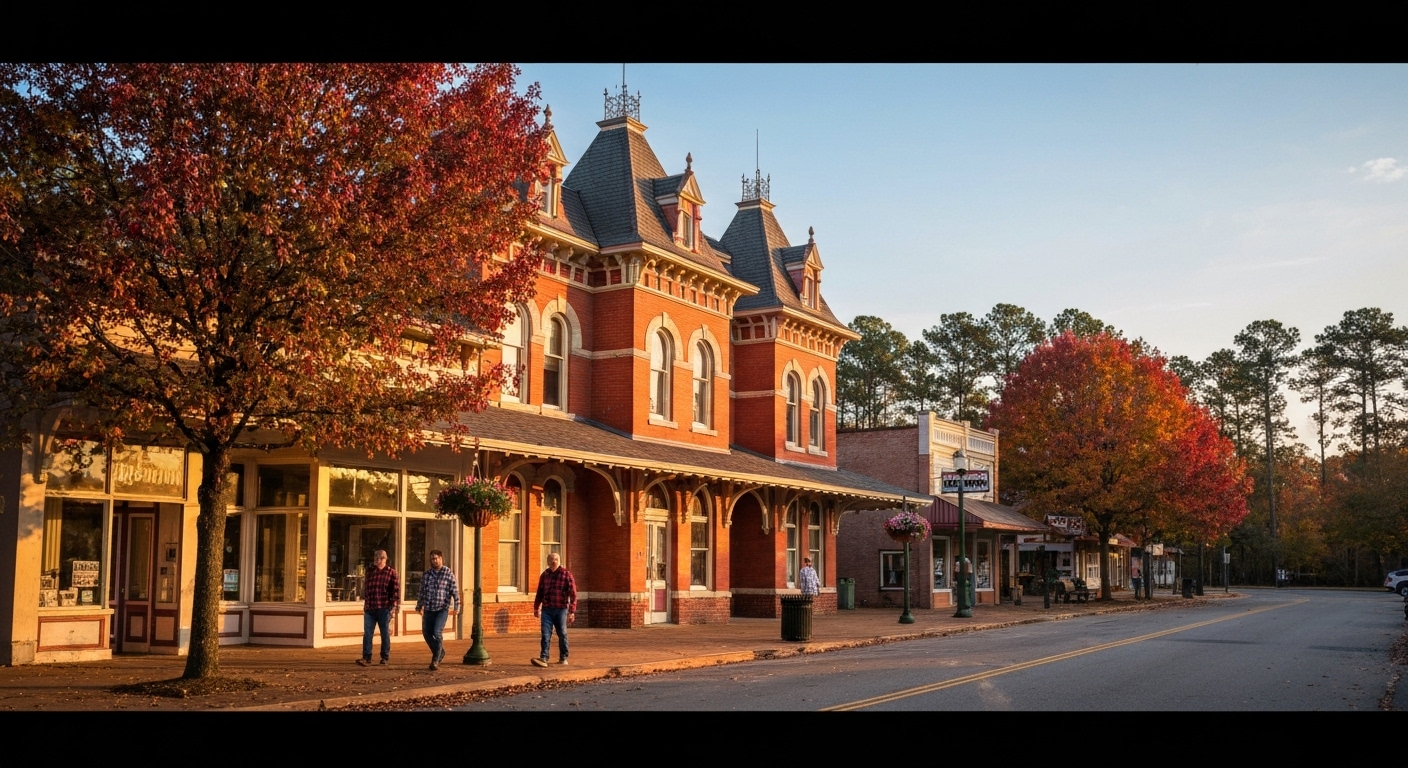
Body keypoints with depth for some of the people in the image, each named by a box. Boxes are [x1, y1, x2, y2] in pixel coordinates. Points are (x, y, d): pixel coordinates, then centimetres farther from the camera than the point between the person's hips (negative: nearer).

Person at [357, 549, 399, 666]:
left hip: (384, 608, -4)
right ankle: (366, 658, -5)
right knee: (367, 633, -4)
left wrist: (394, 606, -11)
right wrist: (363, 589, 8)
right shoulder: (370, 573, 15)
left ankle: (385, 657, 14)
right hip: (369, 608, 4)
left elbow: (396, 590, -5)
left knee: (385, 633, 4)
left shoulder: (391, 572, 0)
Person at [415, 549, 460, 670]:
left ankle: (436, 660, -4)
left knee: (437, 632, -15)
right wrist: (419, 606, 16)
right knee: (427, 633, 6)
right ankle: (440, 652, 30)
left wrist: (457, 605, -10)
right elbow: (422, 591, 17)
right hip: (429, 609, 5)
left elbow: (455, 591, -4)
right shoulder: (426, 575, 9)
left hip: (442, 609, -5)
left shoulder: (448, 573, -2)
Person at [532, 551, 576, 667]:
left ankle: (563, 658, 20)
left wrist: (572, 611, -12)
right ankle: (543, 658, -12)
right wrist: (536, 607, 20)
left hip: (561, 610, -3)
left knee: (562, 635, 8)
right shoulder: (544, 575, 8)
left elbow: (573, 594, -7)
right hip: (546, 610, 3)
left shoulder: (566, 575, -5)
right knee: (545, 634, -7)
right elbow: (540, 592, 19)